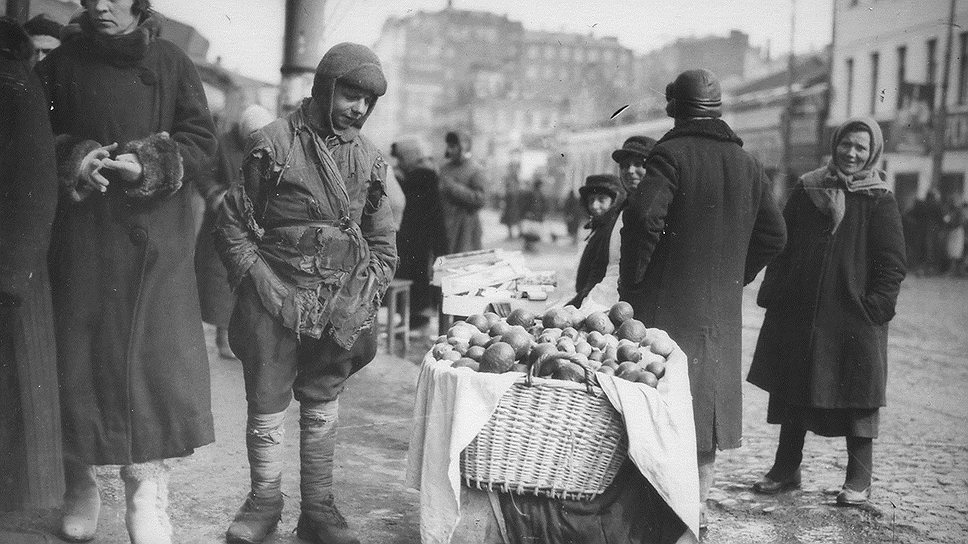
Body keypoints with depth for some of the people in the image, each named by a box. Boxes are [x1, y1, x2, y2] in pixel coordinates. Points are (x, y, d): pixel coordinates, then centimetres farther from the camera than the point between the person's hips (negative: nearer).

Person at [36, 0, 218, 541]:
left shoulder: (171, 62, 4)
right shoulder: (59, 65, 8)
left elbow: (202, 142, 3)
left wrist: (150, 165, -15)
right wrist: (74, 158, -11)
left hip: (155, 240, -1)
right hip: (80, 238, 1)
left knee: (155, 358, -5)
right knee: (81, 354, 2)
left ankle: (148, 495, 3)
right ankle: (80, 486, 18)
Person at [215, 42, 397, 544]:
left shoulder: (368, 158, 9)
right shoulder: (273, 144, -5)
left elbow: (382, 240, 14)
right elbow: (232, 224, -3)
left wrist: (365, 297, 4)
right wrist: (262, 283, -10)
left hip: (339, 308, 4)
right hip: (276, 304, -3)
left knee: (322, 409, 12)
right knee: (267, 409, 4)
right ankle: (264, 502, 23)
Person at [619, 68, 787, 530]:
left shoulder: (671, 154, -9)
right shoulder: (747, 164, 10)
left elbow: (644, 214, -24)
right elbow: (774, 235, 12)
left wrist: (631, 279, -14)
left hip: (669, 304, -6)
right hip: (723, 310, 6)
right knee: (709, 399, 13)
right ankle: (697, 505, 21)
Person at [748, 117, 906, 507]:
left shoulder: (879, 201, -1)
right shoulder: (806, 190, 9)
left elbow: (892, 263, -3)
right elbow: (781, 246, 11)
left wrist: (876, 304, -13)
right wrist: (772, 294, 4)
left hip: (853, 316, -4)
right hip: (796, 312, 4)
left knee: (856, 394, 2)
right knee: (791, 390, 11)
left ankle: (859, 479, 15)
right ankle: (786, 468, 25)